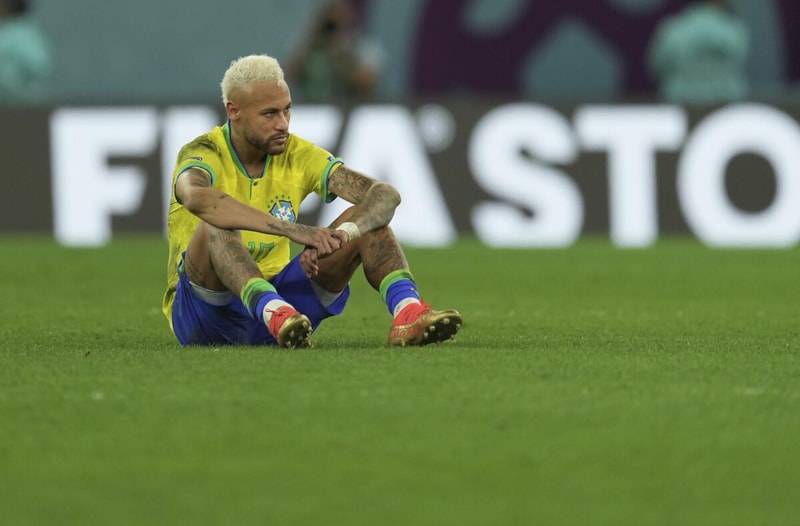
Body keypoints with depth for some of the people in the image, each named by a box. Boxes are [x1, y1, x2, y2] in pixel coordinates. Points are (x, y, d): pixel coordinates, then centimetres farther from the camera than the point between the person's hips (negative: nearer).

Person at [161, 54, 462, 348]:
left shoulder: (299, 155, -1)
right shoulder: (204, 154, -14)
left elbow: (386, 195, -11)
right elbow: (197, 197, -42)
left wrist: (342, 234, -34)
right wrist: (293, 230, -49)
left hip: (276, 294, 5)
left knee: (367, 217, -11)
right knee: (217, 225, -36)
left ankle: (407, 312, -36)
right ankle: (276, 314, -58)